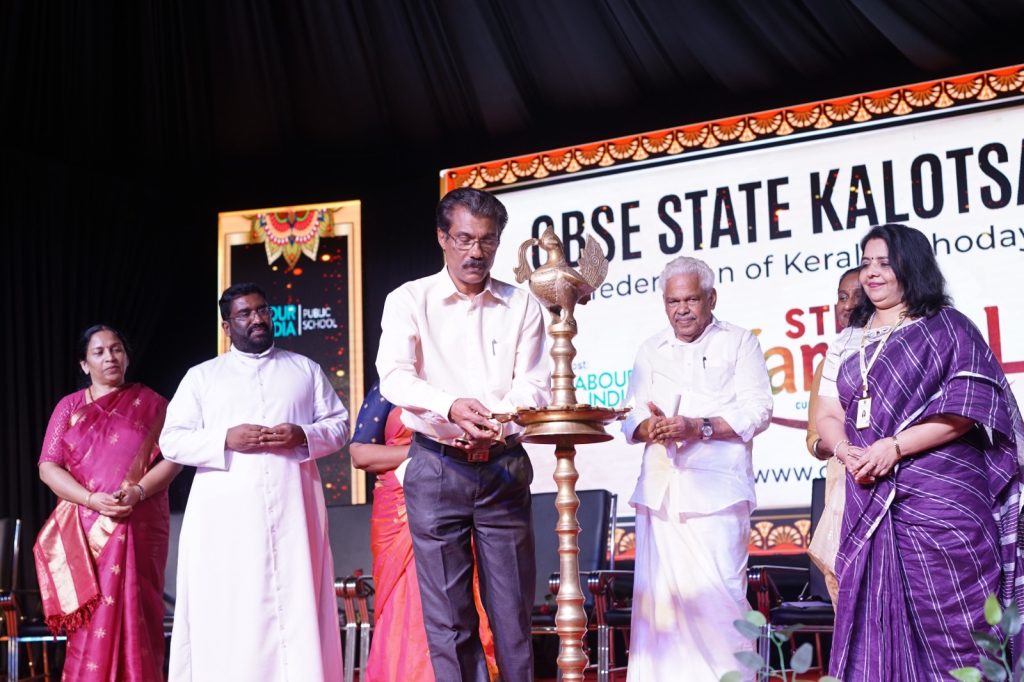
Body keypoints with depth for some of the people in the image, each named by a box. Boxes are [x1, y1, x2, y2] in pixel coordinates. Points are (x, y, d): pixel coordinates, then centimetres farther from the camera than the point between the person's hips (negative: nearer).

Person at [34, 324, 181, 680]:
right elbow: (48, 467, 3)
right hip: (87, 529, 1)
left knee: (134, 611, -3)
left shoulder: (149, 403, 7)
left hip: (140, 527, -1)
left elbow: (173, 458, 1)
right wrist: (92, 499, -13)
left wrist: (137, 492, -16)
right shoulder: (69, 407, 10)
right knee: (92, 616, -2)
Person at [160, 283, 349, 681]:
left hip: (292, 510, 1)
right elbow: (171, 440, 6)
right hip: (225, 516, -1)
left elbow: (339, 425, 13)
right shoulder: (201, 376, 14)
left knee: (296, 605, -3)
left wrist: (302, 436, -8)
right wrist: (226, 439, -10)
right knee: (227, 615, -5)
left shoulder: (305, 369, 18)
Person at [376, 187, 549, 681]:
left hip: (503, 467, 2)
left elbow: (533, 386, 1)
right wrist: (452, 407, -31)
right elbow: (395, 378, -11)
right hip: (437, 467, -1)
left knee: (513, 608, 5)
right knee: (448, 614, 1)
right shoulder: (410, 300, 3)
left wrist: (491, 427, -20)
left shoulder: (521, 306, 8)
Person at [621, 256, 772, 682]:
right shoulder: (651, 351, 20)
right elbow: (632, 418, 15)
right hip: (659, 491, 4)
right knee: (658, 594, -1)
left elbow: (757, 411, -2)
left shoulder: (739, 343, 8)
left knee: (718, 592, -10)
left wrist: (699, 427, -14)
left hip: (716, 493, -4)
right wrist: (650, 427, -9)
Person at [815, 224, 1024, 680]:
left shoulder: (947, 328, 2)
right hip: (870, 500, 5)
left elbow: (965, 409, -9)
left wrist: (893, 447, -17)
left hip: (942, 498, -5)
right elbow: (827, 416, 13)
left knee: (950, 619, -3)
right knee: (876, 621, 4)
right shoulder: (848, 343, 17)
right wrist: (848, 452, -9)